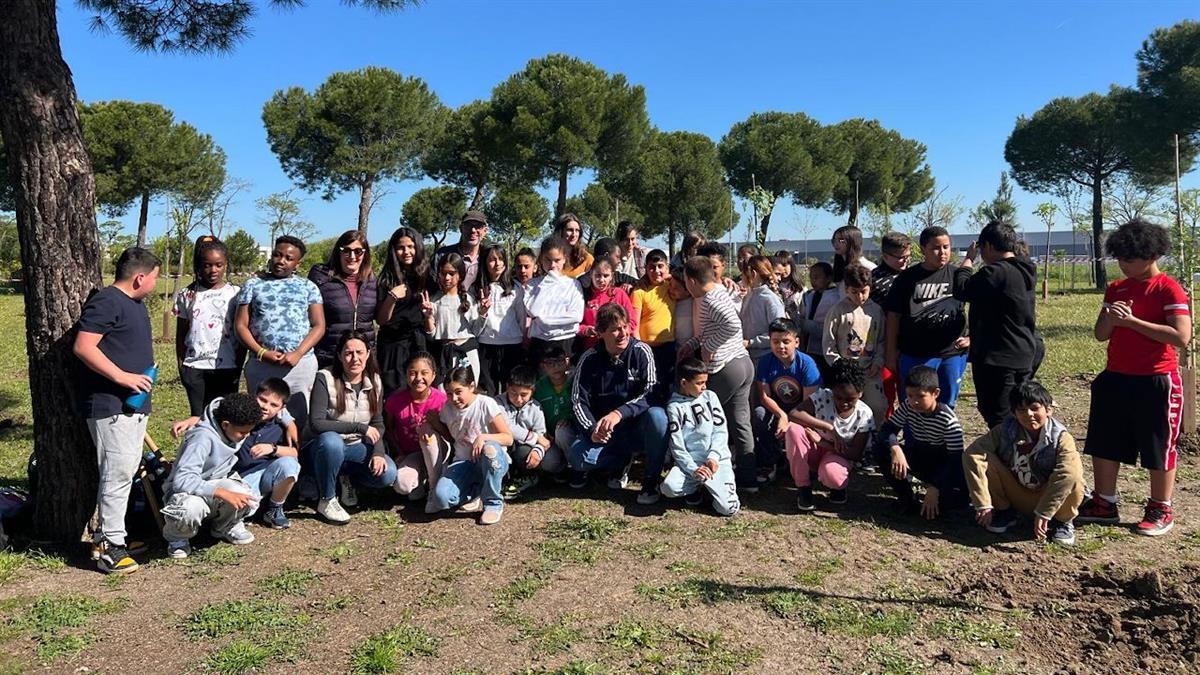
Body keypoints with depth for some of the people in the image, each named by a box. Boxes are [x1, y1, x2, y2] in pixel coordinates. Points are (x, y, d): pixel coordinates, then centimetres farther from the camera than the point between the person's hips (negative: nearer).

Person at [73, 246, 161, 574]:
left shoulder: (135, 303, 17)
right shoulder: (105, 302, -14)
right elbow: (83, 347, -21)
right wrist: (122, 376, -22)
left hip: (134, 403, 10)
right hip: (110, 405, -10)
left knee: (126, 471, 14)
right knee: (118, 474, -9)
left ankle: (108, 534, 25)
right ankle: (110, 549, -3)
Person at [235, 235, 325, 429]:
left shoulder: (308, 287, 11)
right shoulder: (253, 285, 12)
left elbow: (319, 326, 4)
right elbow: (241, 325, 7)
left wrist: (298, 353, -10)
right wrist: (261, 352, -8)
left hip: (301, 363, 0)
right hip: (262, 364, 0)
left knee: (298, 418, 1)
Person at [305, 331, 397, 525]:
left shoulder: (374, 381, -1)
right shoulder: (325, 378, -16)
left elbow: (377, 424, 4)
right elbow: (316, 424, -24)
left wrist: (378, 452, -15)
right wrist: (359, 427, -26)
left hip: (357, 448, 4)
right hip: (324, 448, -3)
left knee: (387, 474, -23)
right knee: (331, 441, -39)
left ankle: (345, 480, 10)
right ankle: (326, 500, -15)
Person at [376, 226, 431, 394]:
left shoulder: (426, 275, 9)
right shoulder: (388, 278, 2)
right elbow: (381, 320, -4)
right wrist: (392, 298, -16)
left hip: (420, 345, 2)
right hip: (393, 347, -2)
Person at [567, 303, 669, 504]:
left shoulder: (641, 351, -9)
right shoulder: (590, 359, -4)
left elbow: (651, 393, -17)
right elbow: (579, 401, -6)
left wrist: (619, 413, -32)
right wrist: (592, 430, -24)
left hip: (638, 428, -1)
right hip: (606, 434, 1)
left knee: (657, 415, -34)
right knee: (575, 455, -27)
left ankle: (651, 480, -16)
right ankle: (621, 461, 4)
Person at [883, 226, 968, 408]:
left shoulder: (958, 276, 3)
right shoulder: (907, 278, 0)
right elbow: (894, 317, 2)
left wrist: (971, 338, -2)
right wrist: (891, 354, 0)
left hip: (952, 354, 1)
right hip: (914, 355, -1)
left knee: (947, 407, 11)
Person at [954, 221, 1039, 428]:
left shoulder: (995, 273, -20)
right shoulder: (1025, 272, 10)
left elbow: (961, 290, -15)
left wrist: (968, 259, -4)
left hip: (997, 359, -9)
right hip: (1024, 358, 9)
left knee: (999, 419, -3)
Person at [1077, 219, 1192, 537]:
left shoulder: (1169, 289, -10)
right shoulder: (1116, 289, 9)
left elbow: (1182, 337, -20)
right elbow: (1101, 335, 10)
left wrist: (1131, 321, -22)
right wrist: (1110, 318, -13)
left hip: (1156, 381, -6)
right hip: (1115, 379, 7)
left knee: (1158, 448, 6)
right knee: (1104, 444, 10)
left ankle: (1160, 510, 19)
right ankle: (1104, 503, 22)